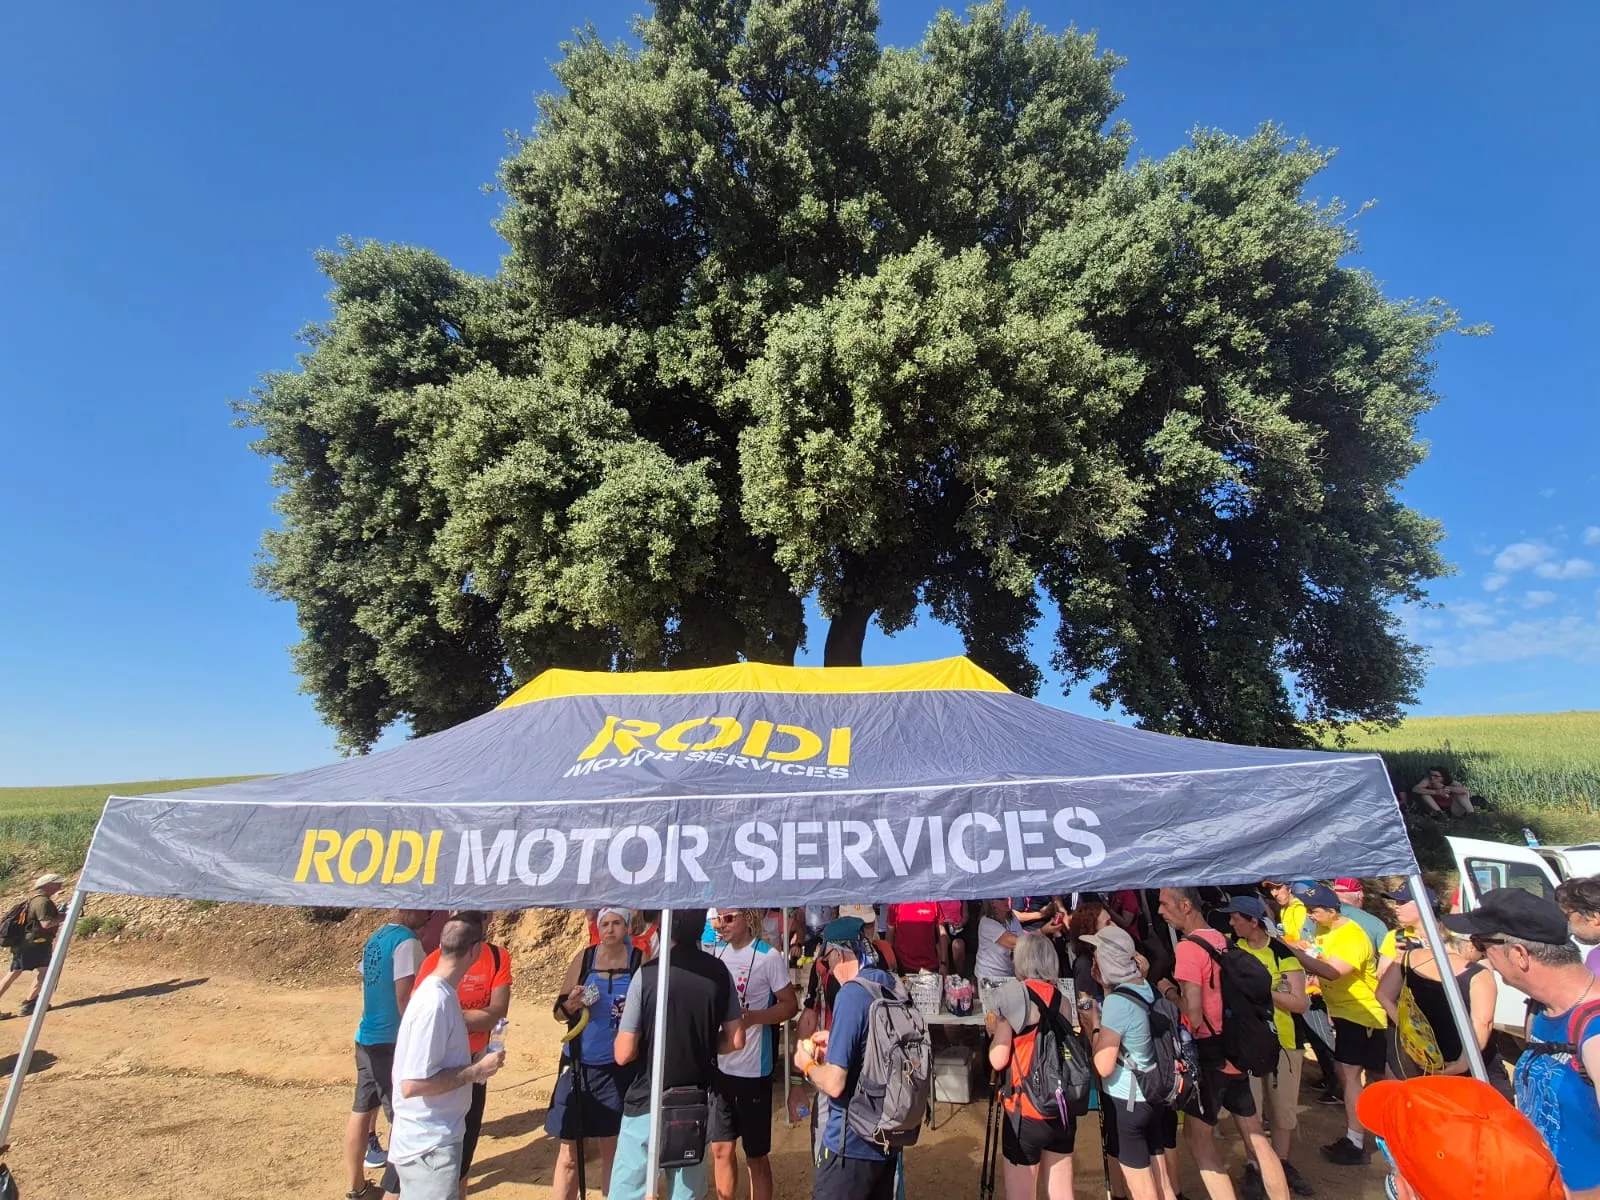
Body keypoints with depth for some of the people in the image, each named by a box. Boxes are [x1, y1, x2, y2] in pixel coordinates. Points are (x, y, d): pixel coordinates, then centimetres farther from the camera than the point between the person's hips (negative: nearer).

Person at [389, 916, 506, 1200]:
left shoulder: (438, 992, 1)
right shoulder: (436, 1002, -28)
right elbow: (412, 1084, -27)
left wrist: (472, 1063, 6)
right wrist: (476, 1070, -21)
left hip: (433, 1139, 9)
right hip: (429, 1145, -9)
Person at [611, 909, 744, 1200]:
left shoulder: (648, 974, -18)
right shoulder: (719, 972, -6)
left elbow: (623, 1054, -15)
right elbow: (735, 1040, 0)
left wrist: (635, 1027, 4)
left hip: (648, 1105, -4)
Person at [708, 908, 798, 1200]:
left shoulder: (769, 956, -17)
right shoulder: (716, 951, 1)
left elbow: (790, 1005, -14)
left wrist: (749, 1017, -26)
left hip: (752, 1069, -5)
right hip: (719, 1065, 5)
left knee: (755, 1155, 10)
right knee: (720, 1148, 17)